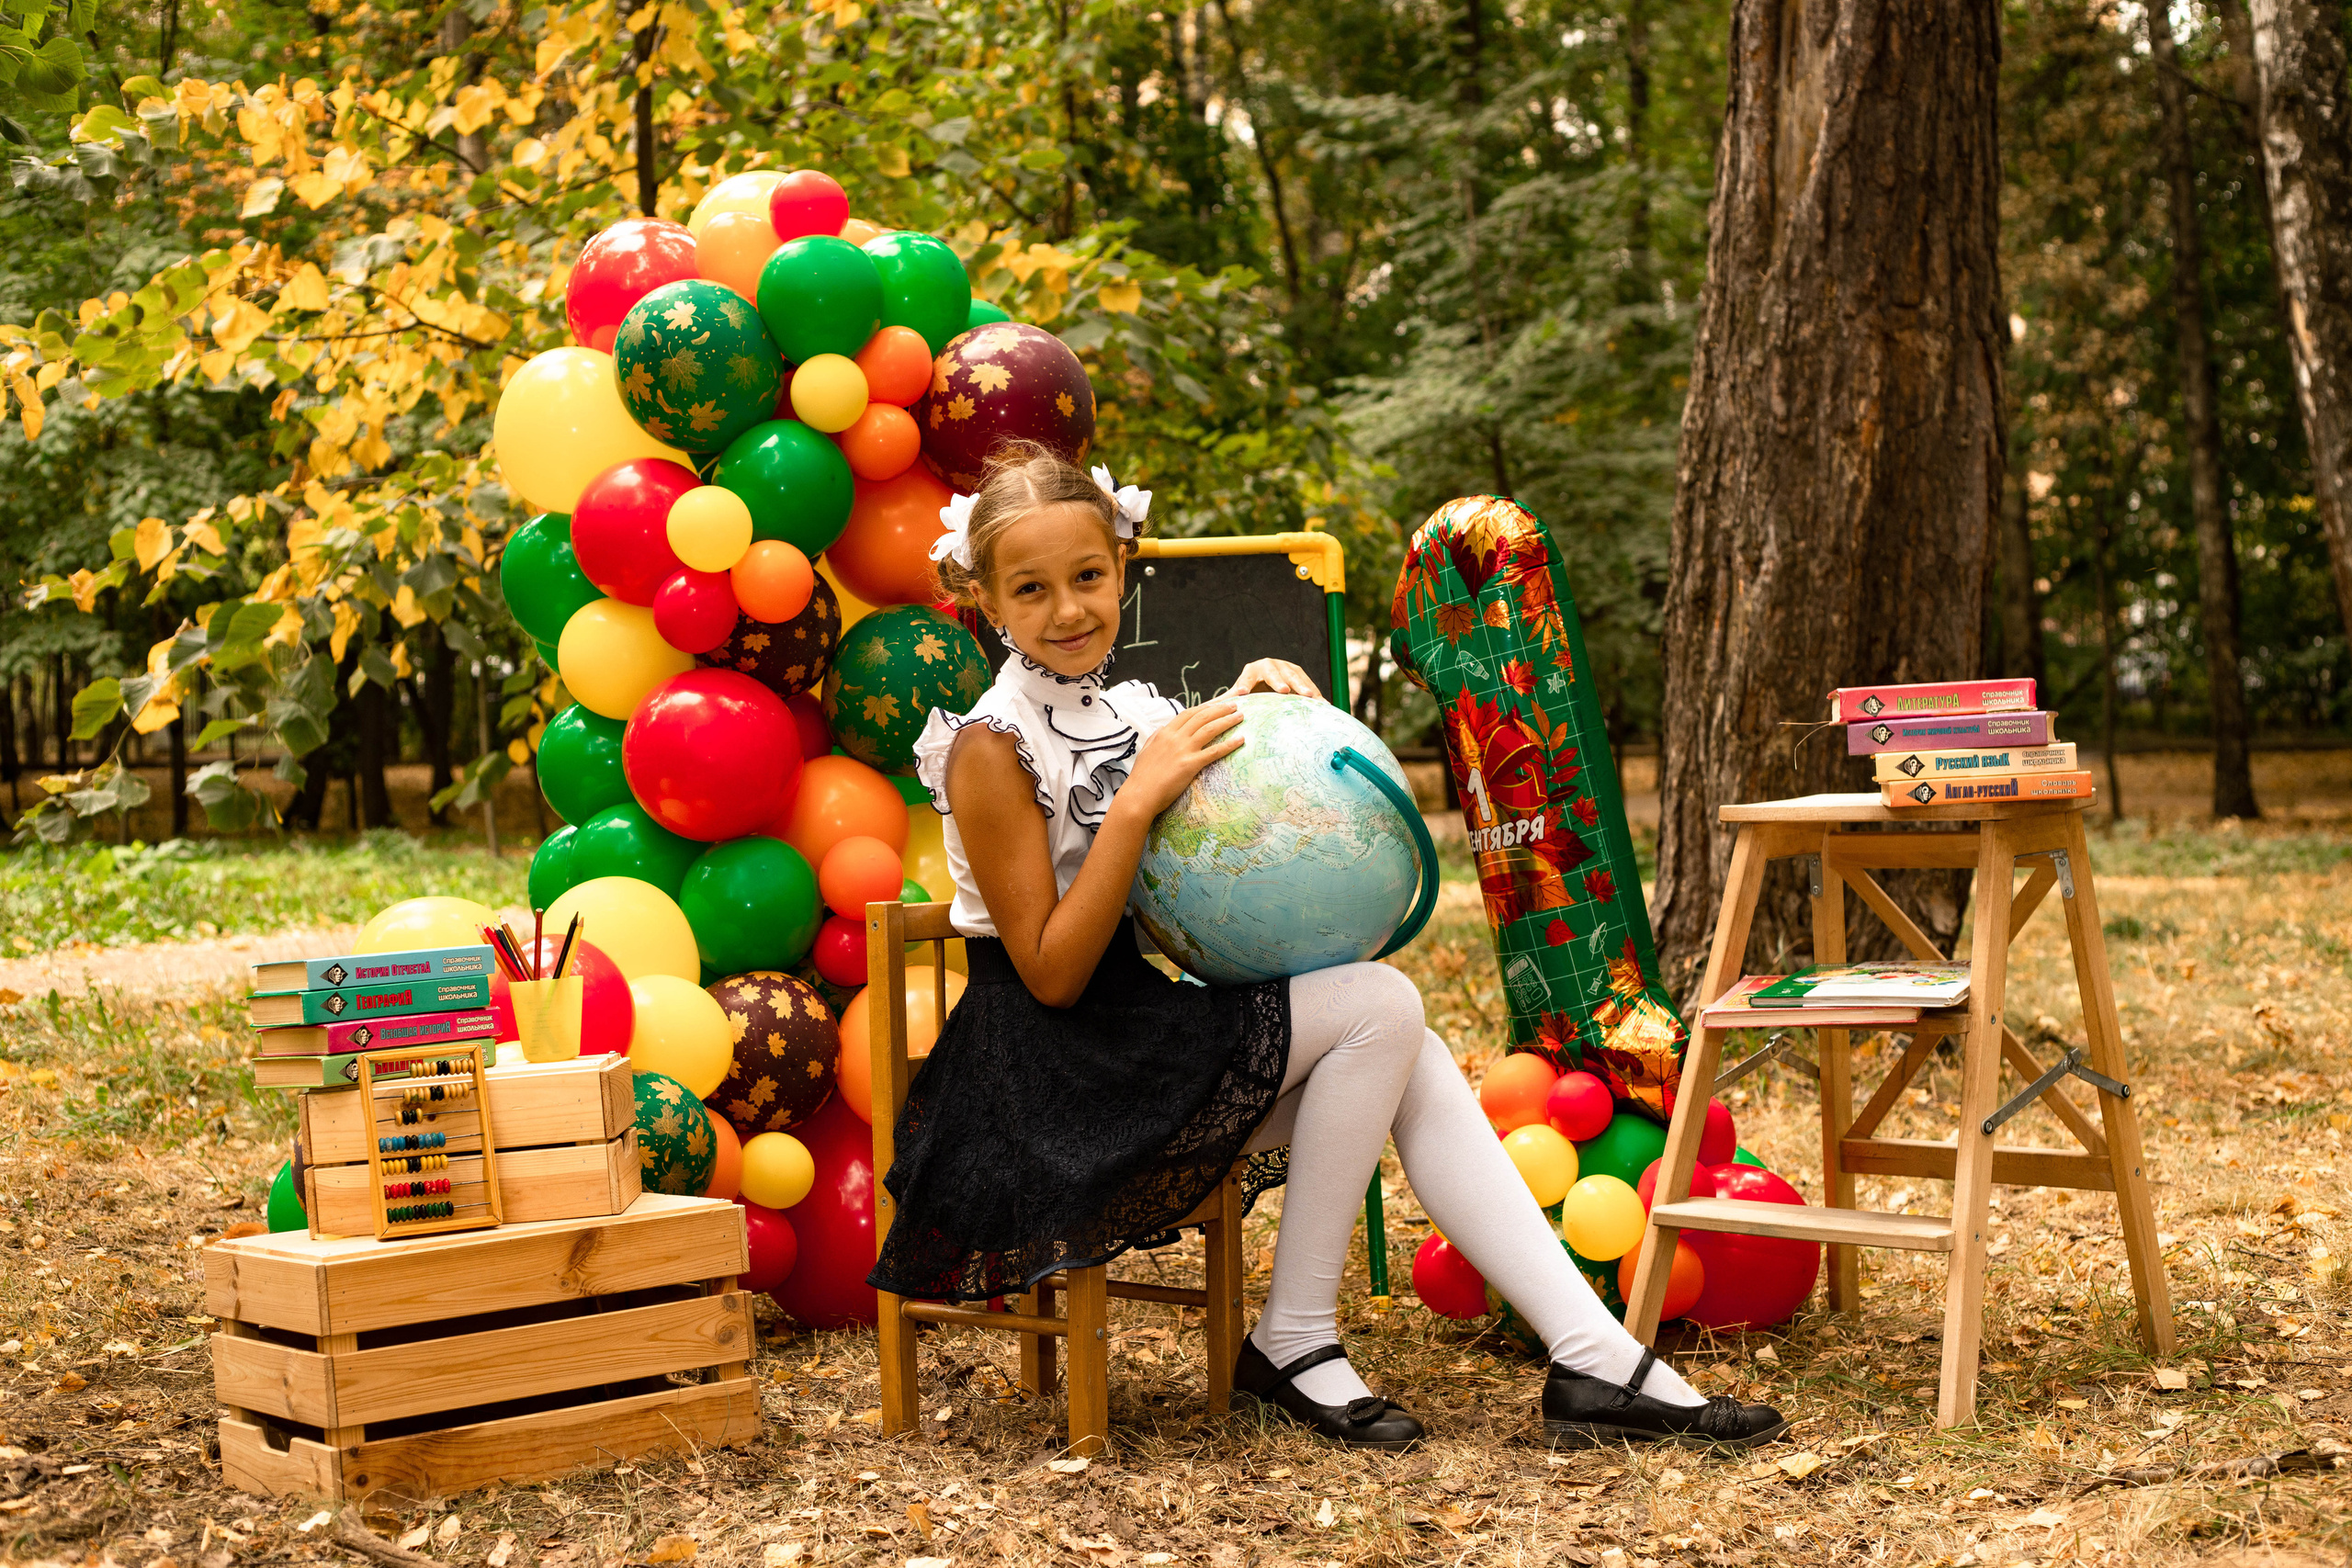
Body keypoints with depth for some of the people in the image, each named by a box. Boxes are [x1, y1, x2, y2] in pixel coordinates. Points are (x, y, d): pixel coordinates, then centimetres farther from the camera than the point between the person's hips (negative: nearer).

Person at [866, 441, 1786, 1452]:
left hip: (1143, 1041, 7)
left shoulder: (1134, 713, 10)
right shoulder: (991, 749, -12)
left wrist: (1252, 711, 4)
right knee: (1379, 1004, -18)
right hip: (1056, 1079, -7)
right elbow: (1053, 974, -17)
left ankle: (1598, 1359, -15)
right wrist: (1137, 800, -24)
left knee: (1407, 1066, -11)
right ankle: (1294, 1342, -10)